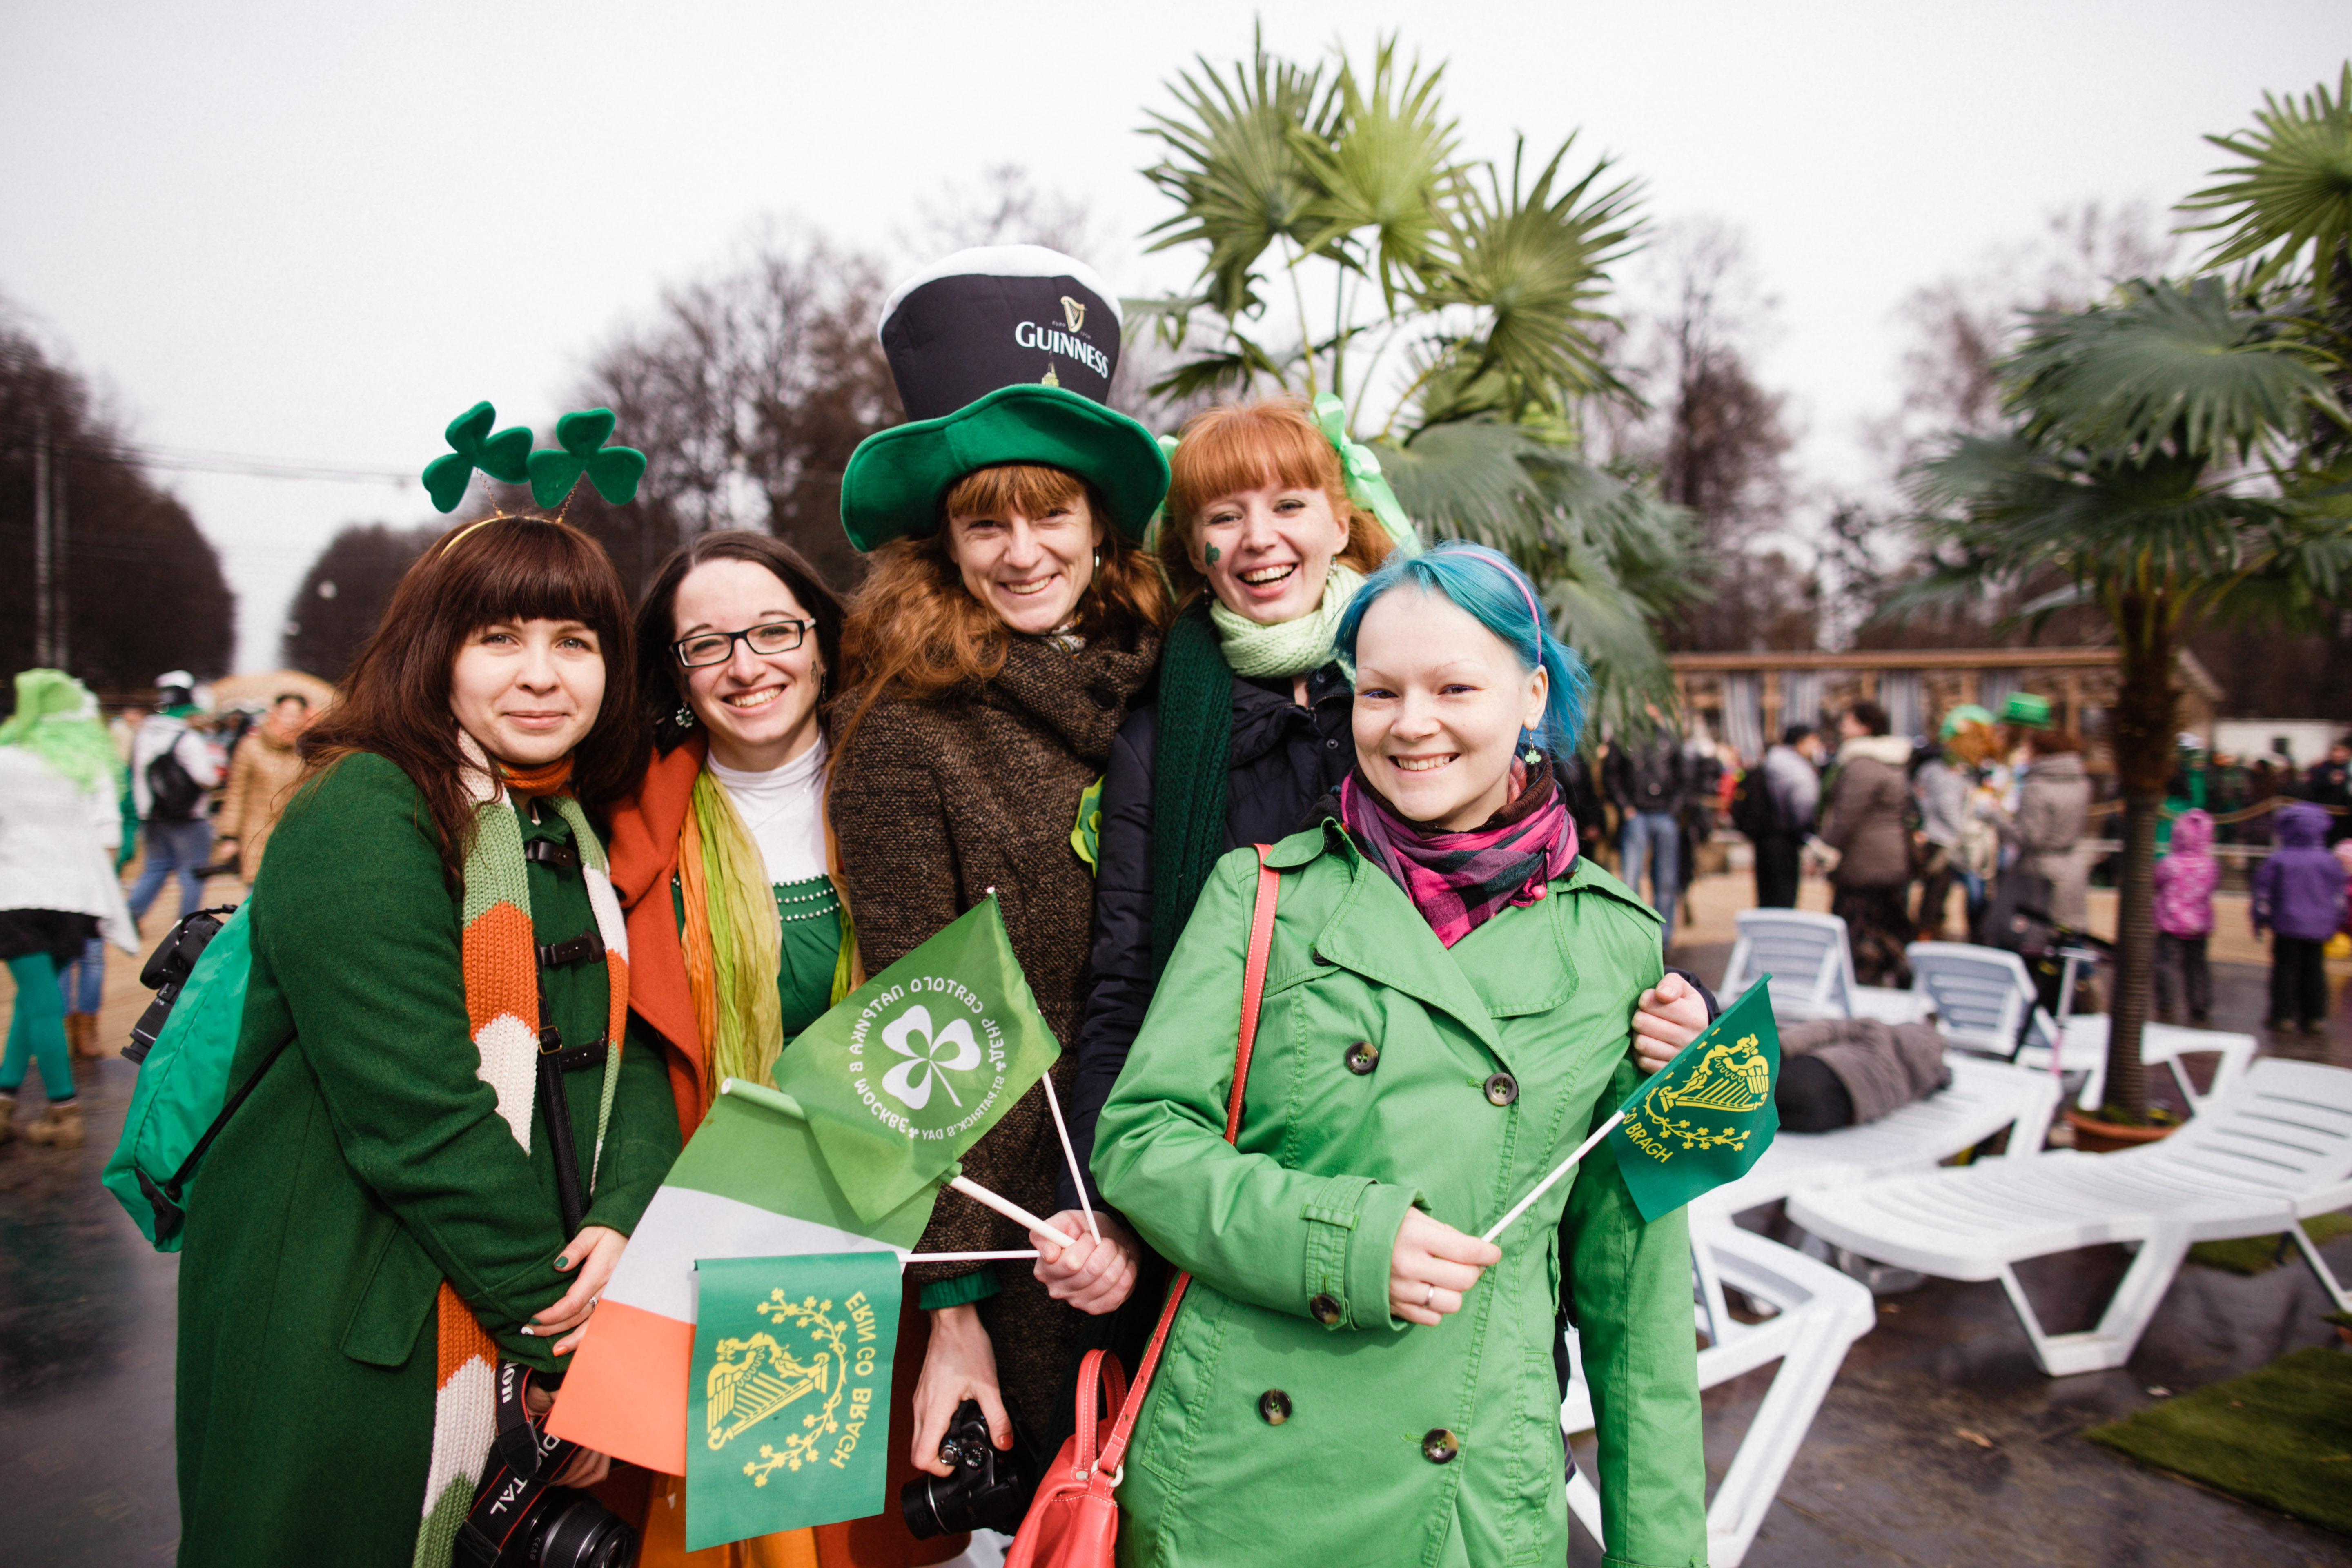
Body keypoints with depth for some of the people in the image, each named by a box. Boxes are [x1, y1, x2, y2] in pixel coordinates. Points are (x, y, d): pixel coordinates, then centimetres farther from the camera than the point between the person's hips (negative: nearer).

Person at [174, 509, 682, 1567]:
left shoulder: (582, 838, 8)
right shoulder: (362, 817, -16)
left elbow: (635, 1058, 3)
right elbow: (420, 1113, -22)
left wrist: (621, 1225, -15)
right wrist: (563, 1339, -16)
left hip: (546, 1307, 7)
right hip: (351, 1339, -7)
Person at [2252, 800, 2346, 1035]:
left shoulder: (2277, 860, -10)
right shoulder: (2329, 862, 1)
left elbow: (2263, 894, -6)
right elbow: (2339, 898, 9)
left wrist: (2260, 920, 4)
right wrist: (2334, 924, 20)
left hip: (2287, 927, -3)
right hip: (2319, 928, 3)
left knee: (2285, 970, 4)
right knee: (2314, 971, 11)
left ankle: (2284, 1015, 8)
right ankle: (2315, 1016, 15)